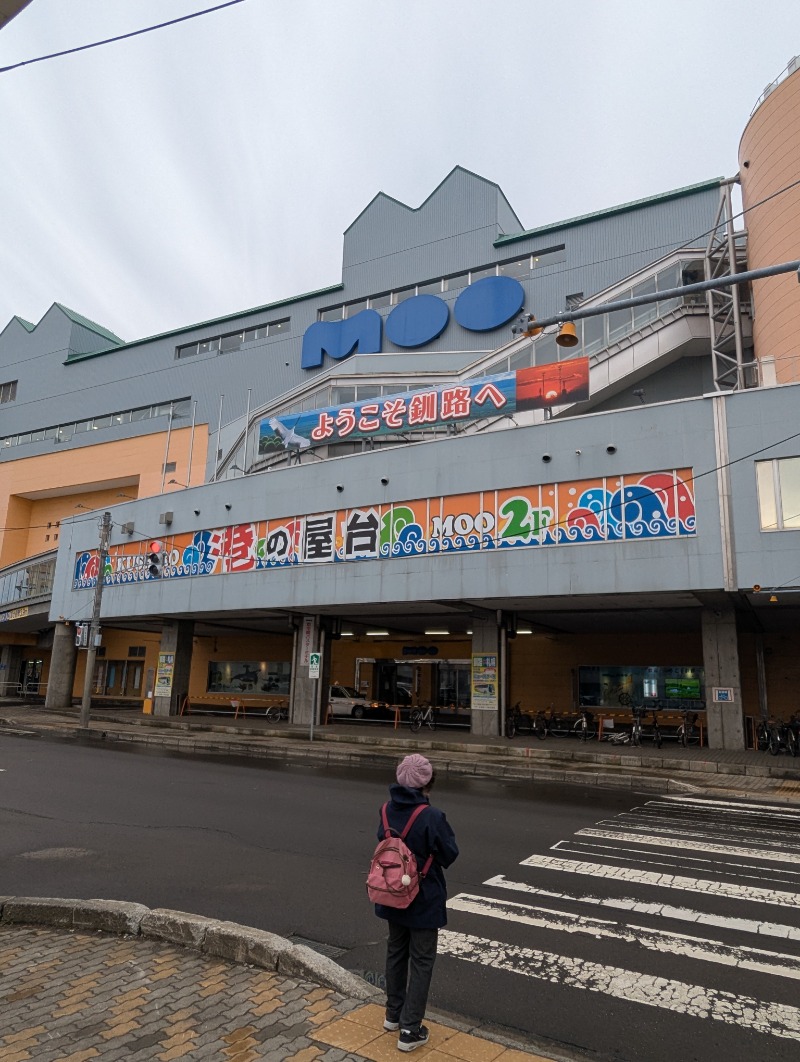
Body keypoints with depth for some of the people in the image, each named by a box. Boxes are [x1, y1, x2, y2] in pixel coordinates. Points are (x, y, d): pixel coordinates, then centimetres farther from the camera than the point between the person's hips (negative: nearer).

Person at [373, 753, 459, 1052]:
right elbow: (449, 854, -15)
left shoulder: (388, 810, -8)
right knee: (421, 961, 10)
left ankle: (393, 1014, 38)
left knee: (396, 952, 22)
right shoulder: (431, 816, -27)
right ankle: (410, 1030, 16)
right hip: (424, 899, -6)